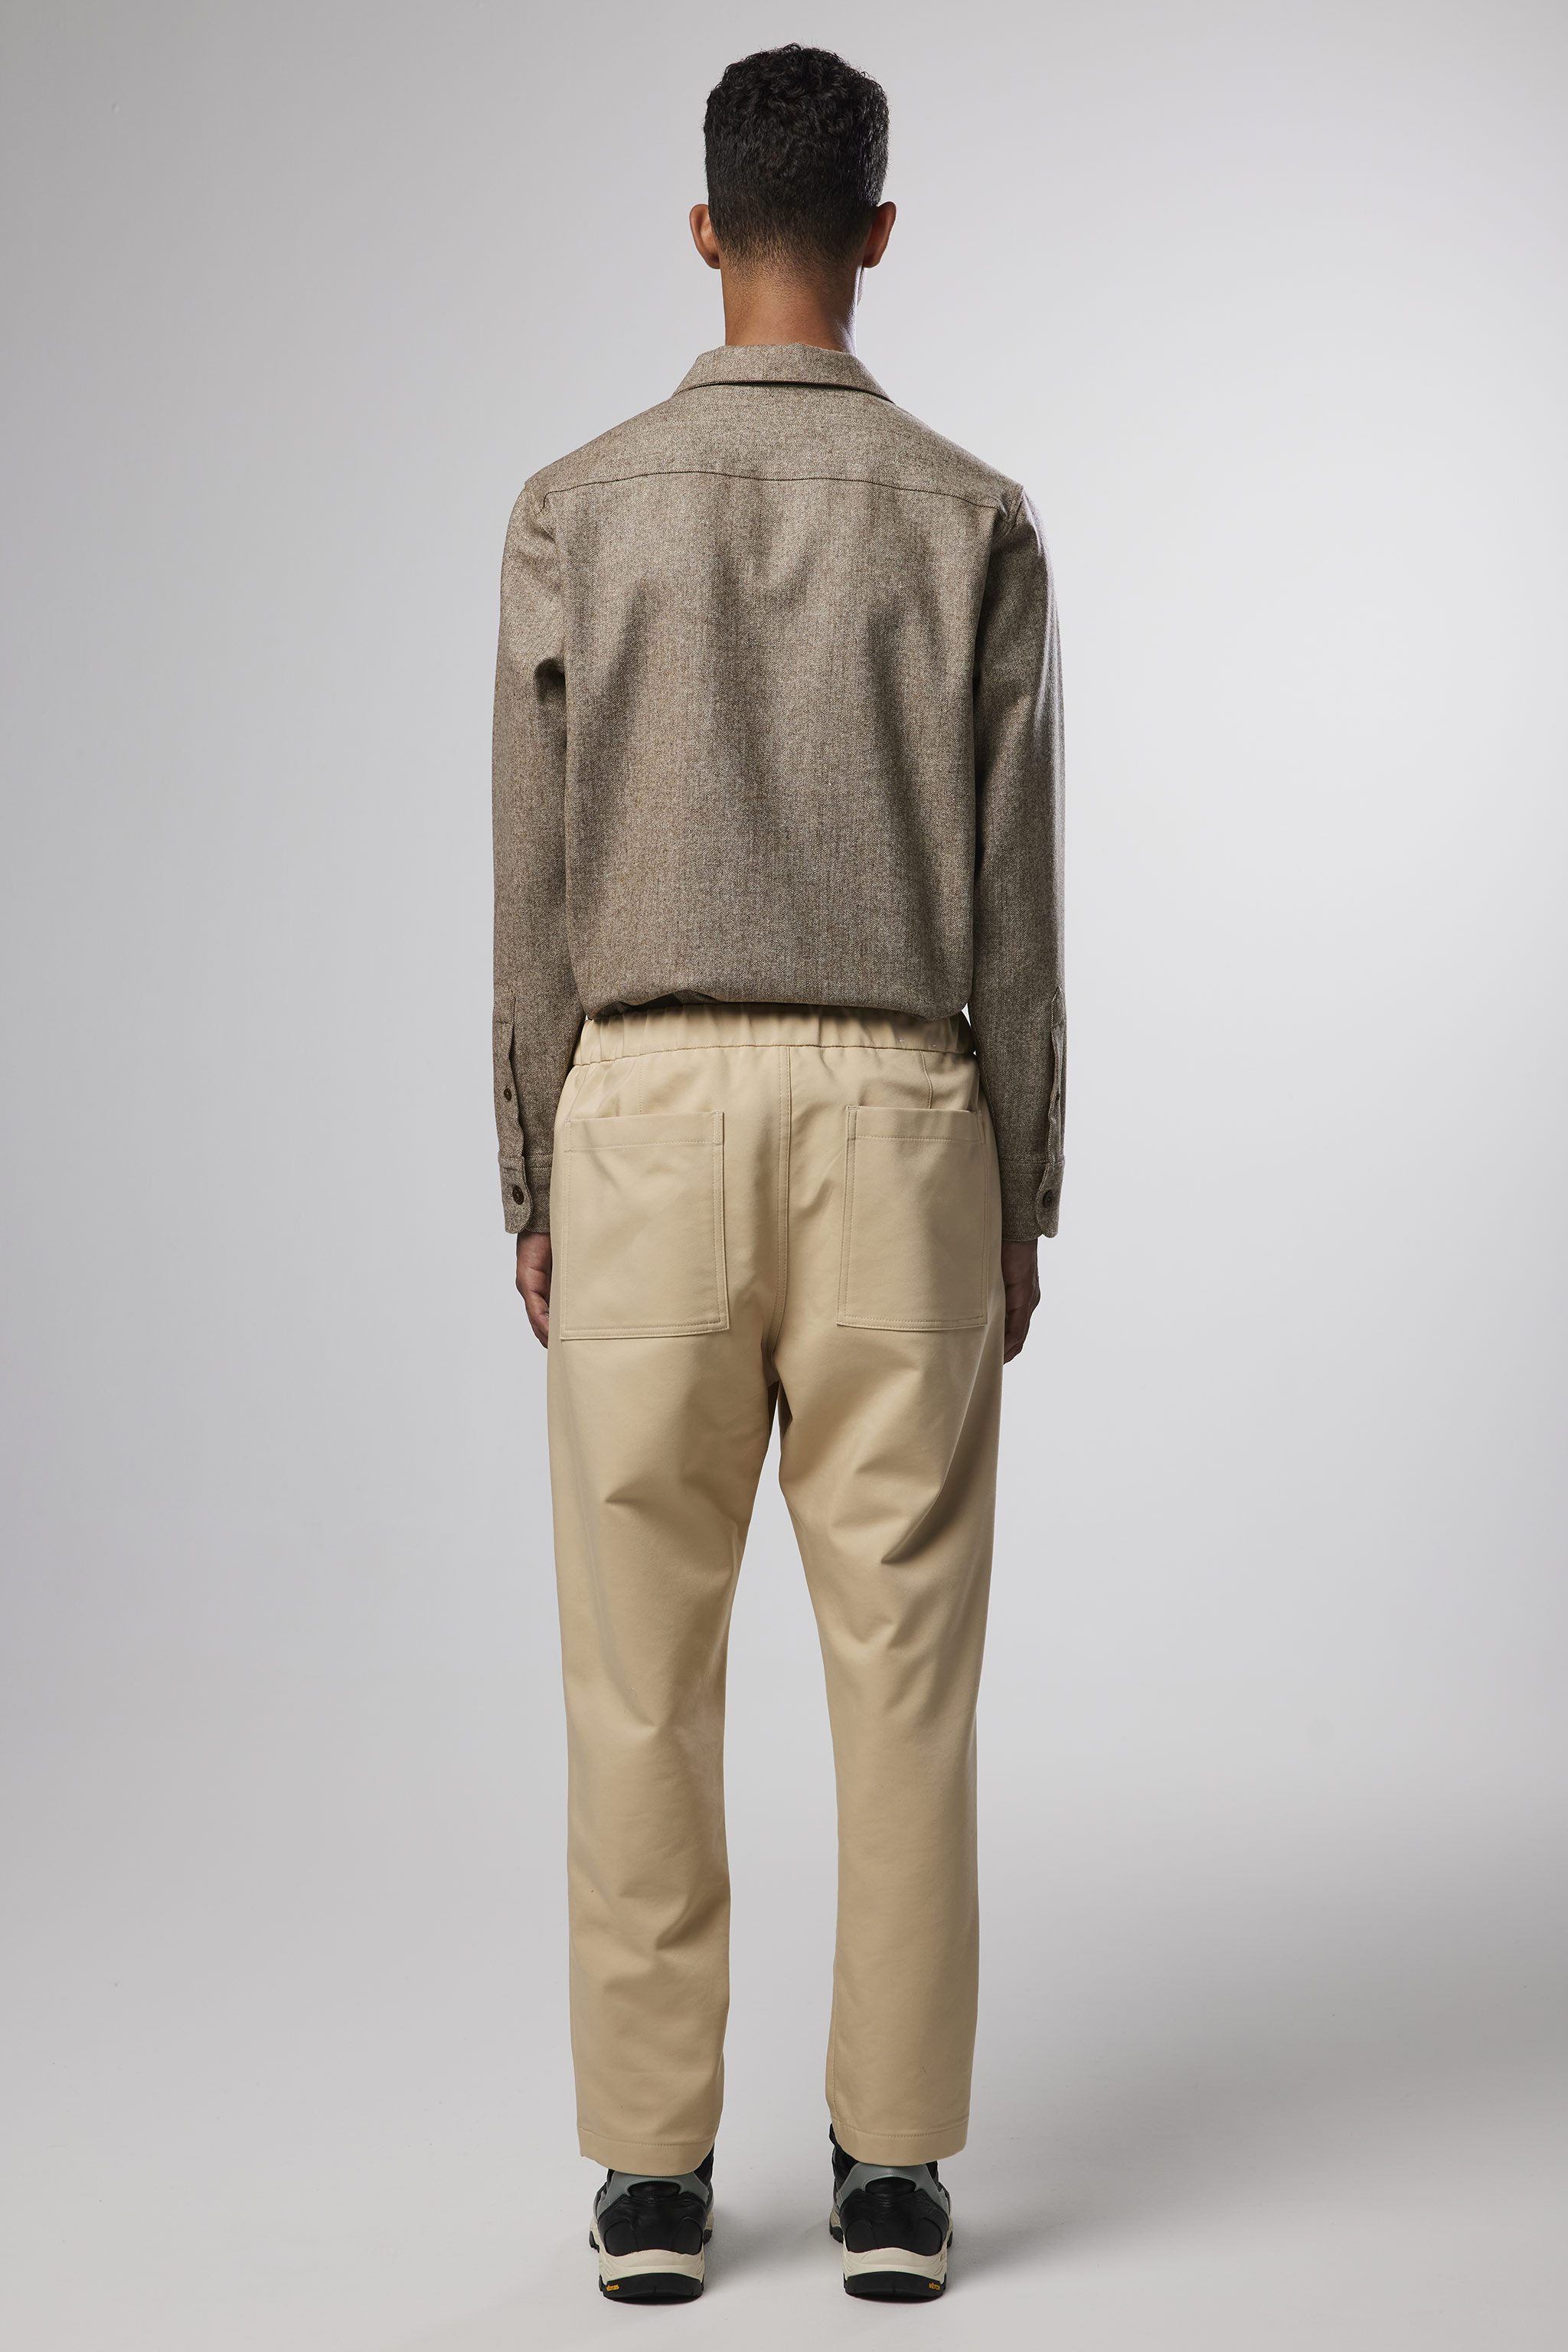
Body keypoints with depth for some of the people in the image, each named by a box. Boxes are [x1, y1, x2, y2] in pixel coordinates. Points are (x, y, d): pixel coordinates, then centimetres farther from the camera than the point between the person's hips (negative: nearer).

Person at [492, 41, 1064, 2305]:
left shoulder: (579, 510, 1)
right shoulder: (974, 522, 0)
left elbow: (537, 888, 0)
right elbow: (1016, 898, 0)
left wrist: (535, 1183, 8)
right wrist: (1022, 1197, 8)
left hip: (644, 1109, 0)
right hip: (894, 1113, 0)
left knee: (644, 1670, 6)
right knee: (903, 1658, 5)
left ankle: (653, 2170, 11)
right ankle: (893, 2167, 10)